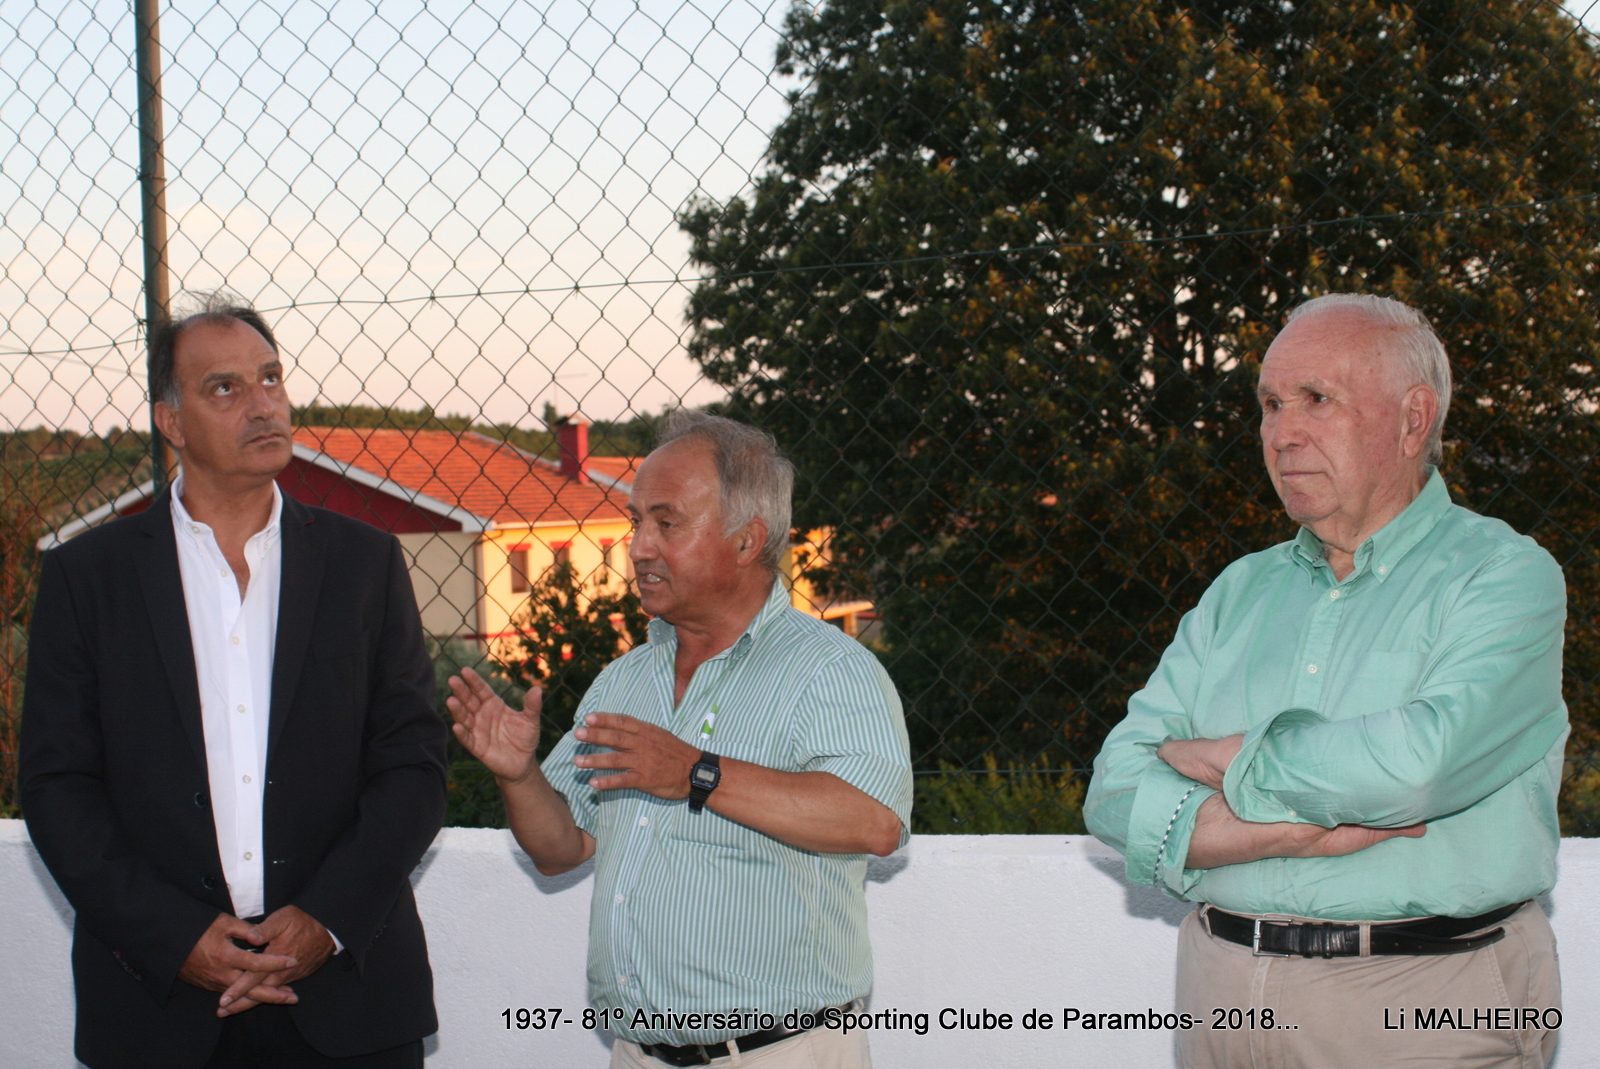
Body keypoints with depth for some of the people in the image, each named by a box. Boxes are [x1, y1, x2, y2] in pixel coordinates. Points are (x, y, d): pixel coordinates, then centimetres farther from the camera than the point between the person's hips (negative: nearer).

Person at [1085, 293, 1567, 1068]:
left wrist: (1222, 762, -9)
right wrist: (1286, 832, -16)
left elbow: (1417, 762, -24)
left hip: (1419, 1005, -4)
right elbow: (1117, 793, 1)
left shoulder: (1504, 576, -6)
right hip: (1222, 992, 4)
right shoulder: (1241, 591, 10)